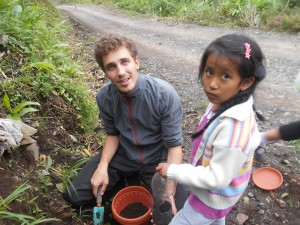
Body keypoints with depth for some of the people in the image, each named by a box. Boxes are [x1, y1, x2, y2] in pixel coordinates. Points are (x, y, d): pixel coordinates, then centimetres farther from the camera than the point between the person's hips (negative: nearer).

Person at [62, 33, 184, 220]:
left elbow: (175, 144, -20)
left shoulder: (165, 95, -26)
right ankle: (128, 180, 17)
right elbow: (113, 134, 2)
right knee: (75, 197, -1)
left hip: (158, 159, -2)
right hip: (123, 155, 3)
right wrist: (103, 166, -13)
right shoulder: (104, 96, -14)